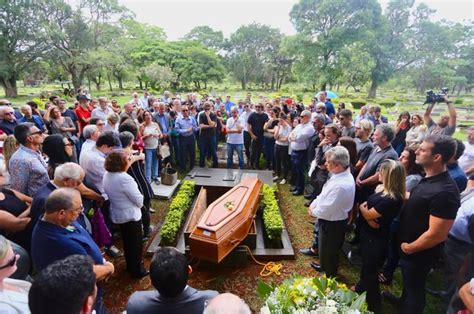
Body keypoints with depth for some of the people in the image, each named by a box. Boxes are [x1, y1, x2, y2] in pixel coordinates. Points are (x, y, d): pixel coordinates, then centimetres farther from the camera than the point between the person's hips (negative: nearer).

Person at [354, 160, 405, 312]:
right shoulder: (381, 188, -3)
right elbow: (366, 205, 4)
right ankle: (361, 288, 51)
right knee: (365, 264, 27)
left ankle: (373, 304, 33)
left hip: (376, 238, -8)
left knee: (370, 268, 11)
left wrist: (362, 207, -5)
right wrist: (367, 213, -16)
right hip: (368, 232, 8)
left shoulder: (392, 199, -31)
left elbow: (368, 214, -25)